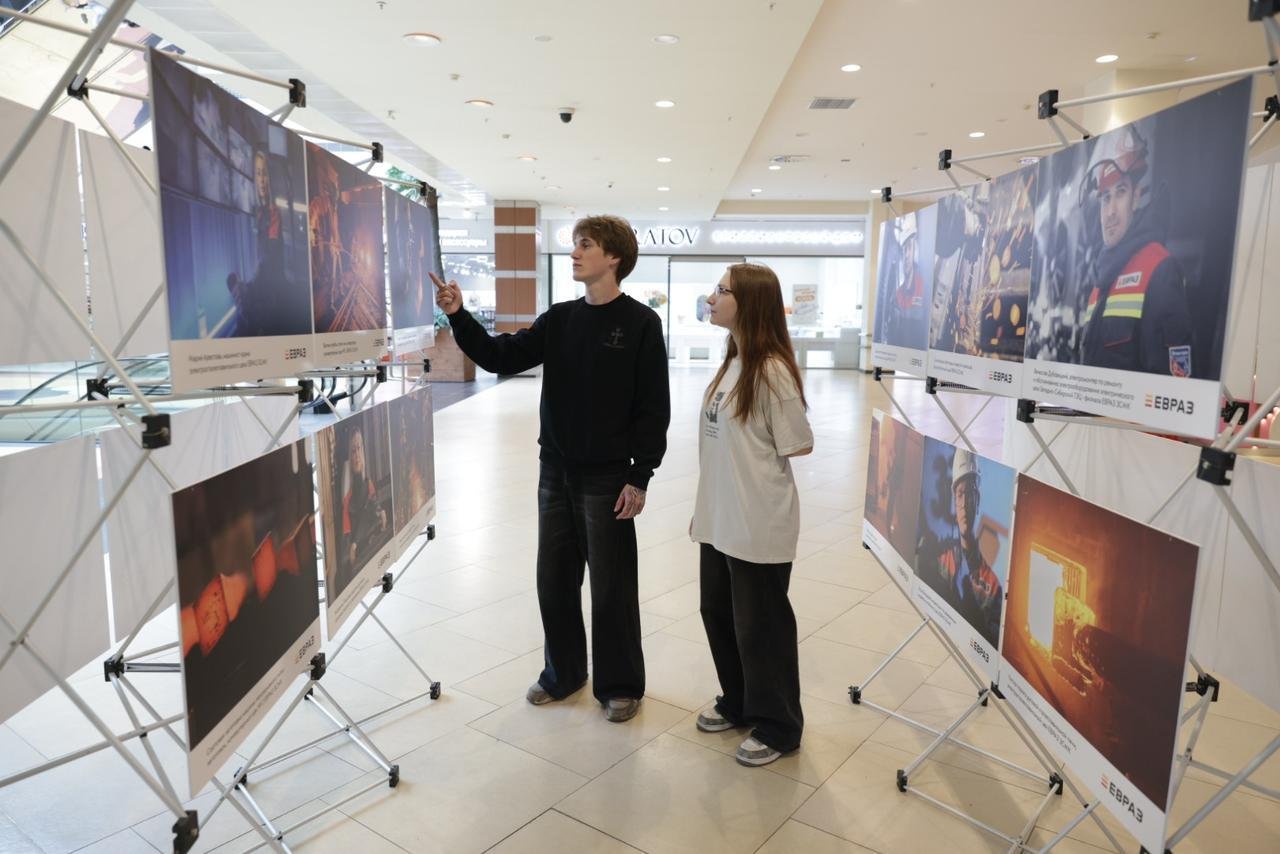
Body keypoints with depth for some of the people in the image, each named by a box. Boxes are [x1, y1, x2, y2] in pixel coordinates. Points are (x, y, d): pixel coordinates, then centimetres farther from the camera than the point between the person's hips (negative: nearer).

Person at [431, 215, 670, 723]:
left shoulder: (640, 323, -8)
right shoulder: (558, 319, 7)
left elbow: (653, 408, -10)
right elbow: (501, 358, 2)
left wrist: (640, 477, -14)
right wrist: (458, 316, -11)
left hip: (608, 479, -5)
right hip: (556, 473, 5)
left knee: (611, 587, 5)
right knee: (554, 580, 14)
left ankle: (620, 685, 23)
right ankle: (562, 673, 32)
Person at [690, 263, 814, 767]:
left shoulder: (772, 370, -18)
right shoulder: (732, 362, 8)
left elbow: (800, 446, -14)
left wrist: (755, 458, 0)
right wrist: (705, 508, 13)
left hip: (758, 526, -9)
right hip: (721, 520, 9)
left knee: (760, 626, 7)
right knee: (718, 613, 20)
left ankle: (777, 726, 27)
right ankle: (738, 704, 41)